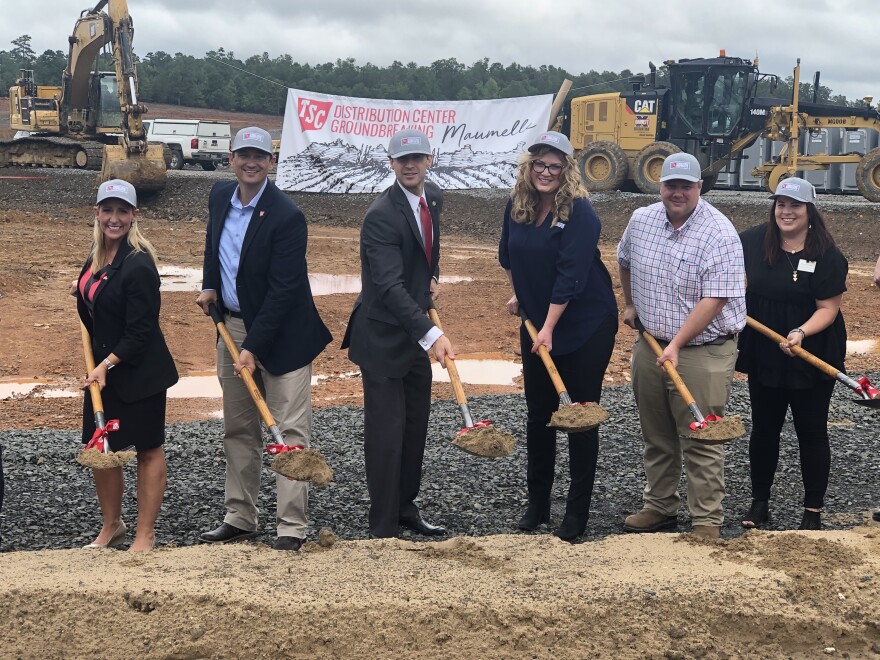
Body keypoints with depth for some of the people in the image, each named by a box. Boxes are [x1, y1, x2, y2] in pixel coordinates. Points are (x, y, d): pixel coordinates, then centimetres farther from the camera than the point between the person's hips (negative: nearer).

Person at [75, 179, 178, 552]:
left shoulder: (138, 264, -20)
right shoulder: (99, 254, 6)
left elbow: (140, 331, -21)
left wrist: (108, 364, -24)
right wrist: (82, 292, 7)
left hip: (139, 372, -9)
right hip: (103, 367, 9)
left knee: (148, 450, 6)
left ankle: (145, 534, 16)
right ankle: (111, 526, 31)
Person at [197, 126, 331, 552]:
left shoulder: (286, 216, -19)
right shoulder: (220, 197, 4)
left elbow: (283, 291, -21)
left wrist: (253, 349, -23)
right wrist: (209, 286, 9)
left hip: (280, 335, -7)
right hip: (232, 327, 7)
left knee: (290, 431, -5)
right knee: (238, 430, 14)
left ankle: (291, 527, -2)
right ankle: (240, 518, 25)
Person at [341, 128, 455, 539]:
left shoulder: (434, 198, 3)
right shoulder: (382, 215, -23)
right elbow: (389, 285, -33)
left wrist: (432, 277, 7)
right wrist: (431, 334, -42)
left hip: (414, 330, 8)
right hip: (383, 335, -8)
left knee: (416, 425, 16)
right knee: (386, 431, -4)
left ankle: (405, 508, 31)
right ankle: (383, 528, 6)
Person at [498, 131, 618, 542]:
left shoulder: (579, 212, -19)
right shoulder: (517, 205, 0)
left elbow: (570, 275, -23)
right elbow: (508, 254, 19)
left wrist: (550, 327, -24)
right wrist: (518, 295, 22)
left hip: (586, 326, -6)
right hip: (536, 323, 6)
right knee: (538, 413, 10)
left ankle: (577, 513, 10)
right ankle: (537, 503, 22)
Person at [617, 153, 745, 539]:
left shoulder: (719, 235, -16)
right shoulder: (642, 221, 3)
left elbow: (714, 300, -21)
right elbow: (625, 262, 24)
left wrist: (676, 345, -24)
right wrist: (631, 305, 26)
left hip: (703, 351, -6)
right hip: (650, 346, 6)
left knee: (700, 442, -3)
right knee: (657, 438, 16)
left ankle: (707, 522, 5)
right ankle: (659, 507, 29)